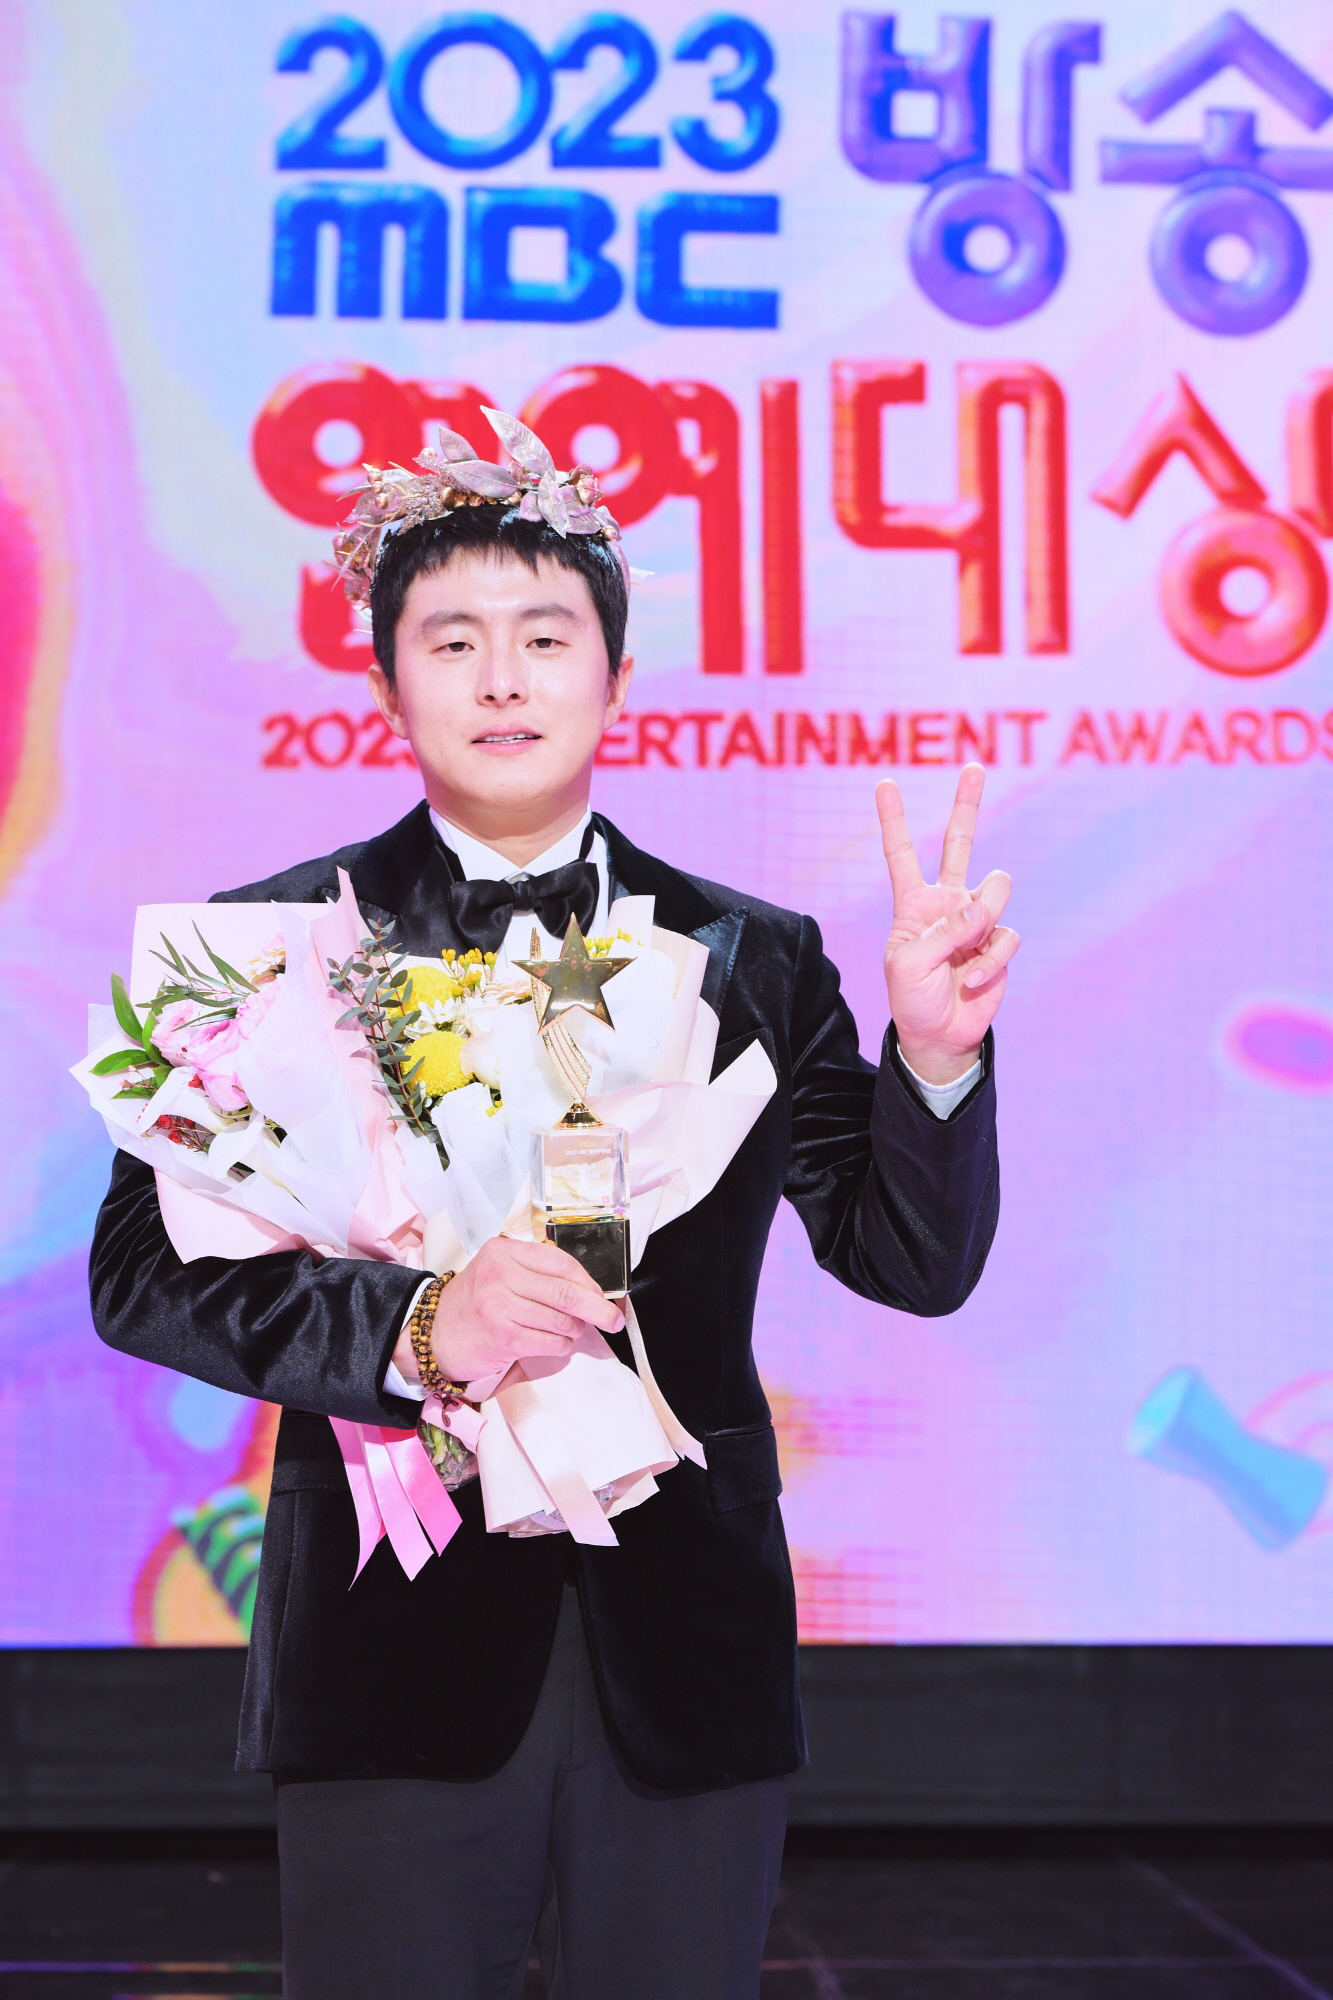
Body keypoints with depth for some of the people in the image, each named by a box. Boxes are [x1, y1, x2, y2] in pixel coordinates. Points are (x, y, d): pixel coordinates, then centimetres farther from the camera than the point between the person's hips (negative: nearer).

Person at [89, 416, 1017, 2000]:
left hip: (684, 1660, 2)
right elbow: (143, 1268, -6)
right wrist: (410, 1322, -22)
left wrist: (935, 1052, -18)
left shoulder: (758, 961, 5)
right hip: (396, 1639, -2)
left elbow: (913, 1259, 1)